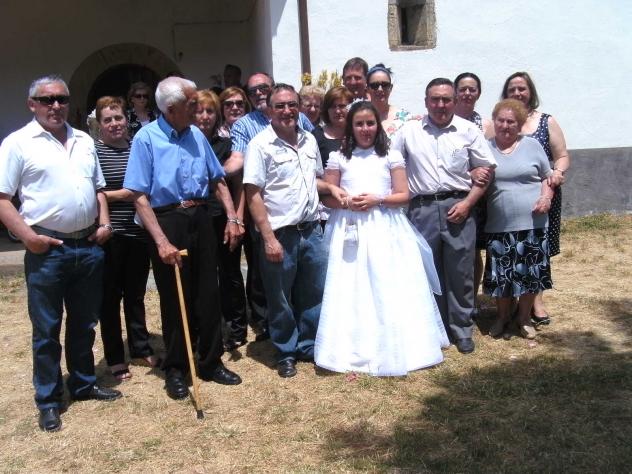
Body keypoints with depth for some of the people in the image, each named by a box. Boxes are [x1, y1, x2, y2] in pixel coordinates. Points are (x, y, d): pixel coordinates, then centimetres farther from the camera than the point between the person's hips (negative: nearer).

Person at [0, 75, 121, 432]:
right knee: (47, 329, 5)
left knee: (84, 324, 16)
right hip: (47, 250, -5)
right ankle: (48, 401, 18)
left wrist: (104, 223, 5)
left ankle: (84, 385, 32)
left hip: (89, 246, 5)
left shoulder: (85, 141, 13)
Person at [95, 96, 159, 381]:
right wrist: (124, 194, -15)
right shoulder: (93, 152, -4)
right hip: (109, 235, -4)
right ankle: (115, 358, 17)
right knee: (111, 296, 6)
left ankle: (141, 348, 29)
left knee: (136, 294, 15)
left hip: (138, 233, 4)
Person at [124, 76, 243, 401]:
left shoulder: (197, 135, 7)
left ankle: (211, 362, 26)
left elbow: (217, 180, 14)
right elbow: (140, 197, -13)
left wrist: (232, 218, 3)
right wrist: (161, 241, -20)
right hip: (167, 222, -5)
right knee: (174, 299, 6)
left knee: (208, 294, 10)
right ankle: (175, 369, 24)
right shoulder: (146, 139, -9)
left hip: (200, 219, 5)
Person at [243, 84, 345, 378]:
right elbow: (253, 194, -13)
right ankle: (286, 353, 25)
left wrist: (330, 187, 4)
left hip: (311, 230, 6)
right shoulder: (260, 145, -9)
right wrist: (269, 238, -17)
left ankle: (309, 346, 32)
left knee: (314, 293, 14)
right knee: (280, 300, 8)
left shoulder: (309, 141, 10)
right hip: (280, 235, -5)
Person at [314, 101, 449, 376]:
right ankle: (353, 351, 9)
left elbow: (404, 196, 2)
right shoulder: (338, 158, 7)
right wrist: (346, 202, -12)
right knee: (351, 292, 0)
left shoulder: (391, 156, 6)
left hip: (385, 231, 0)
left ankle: (392, 349, 14)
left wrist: (376, 200, -13)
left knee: (389, 291, 1)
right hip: (350, 230, 0)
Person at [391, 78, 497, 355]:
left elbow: (486, 170, 6)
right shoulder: (409, 131, 7)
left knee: (461, 272, 4)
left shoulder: (469, 130, 5)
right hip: (422, 209, 1)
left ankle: (462, 331, 19)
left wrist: (468, 203, -5)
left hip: (458, 207, -1)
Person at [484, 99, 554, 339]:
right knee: (501, 275, 5)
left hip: (532, 223, 0)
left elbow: (547, 176, 10)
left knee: (530, 274, 7)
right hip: (499, 226, 0)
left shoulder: (531, 145, 6)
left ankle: (524, 317, 27)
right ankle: (502, 316, 28)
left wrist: (546, 196, -7)